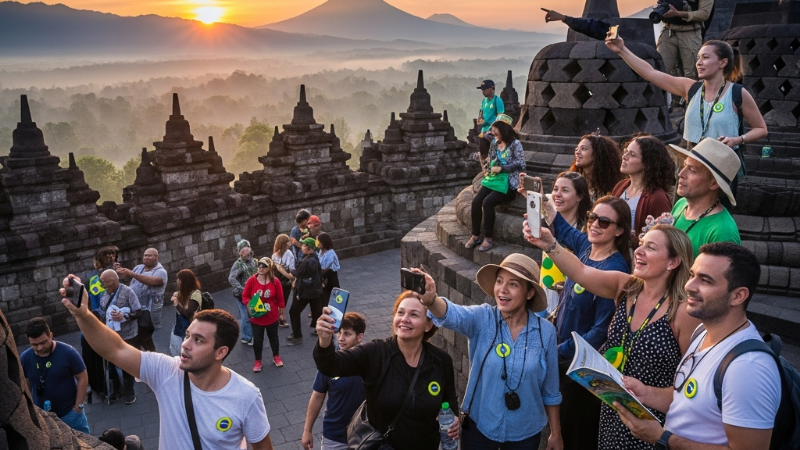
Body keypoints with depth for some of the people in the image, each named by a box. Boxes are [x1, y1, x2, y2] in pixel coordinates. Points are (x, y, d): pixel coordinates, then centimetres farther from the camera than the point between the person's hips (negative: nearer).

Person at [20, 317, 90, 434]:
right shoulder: (25, 358, -10)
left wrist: (78, 405, -11)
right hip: (41, 415, 3)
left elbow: (83, 378, -12)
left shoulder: (68, 352, -20)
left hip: (70, 413, -3)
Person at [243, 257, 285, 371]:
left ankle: (276, 357, 41)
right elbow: (245, 296, -4)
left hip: (272, 317, 1)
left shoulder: (275, 282, -13)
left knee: (273, 337, 19)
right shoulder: (252, 280, -14)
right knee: (257, 339, 8)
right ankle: (257, 361, 29)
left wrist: (280, 311, 5)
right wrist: (249, 304, -23)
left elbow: (279, 299, -1)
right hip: (256, 317, -1)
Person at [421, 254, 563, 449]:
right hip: (479, 426, 0)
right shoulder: (482, 319, -14)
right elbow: (452, 314, -37)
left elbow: (550, 390, -1)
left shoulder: (545, 331, -11)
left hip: (525, 432, 1)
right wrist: (431, 300, -58)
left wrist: (555, 434, 6)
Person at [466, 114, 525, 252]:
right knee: (476, 201, -16)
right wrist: (489, 170, 2)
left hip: (508, 182, -7)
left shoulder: (515, 144, -6)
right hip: (493, 179, 7)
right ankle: (475, 235, -5)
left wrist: (501, 169, -16)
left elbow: (520, 164, -13)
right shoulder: (495, 144, 14)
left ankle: (488, 238, -17)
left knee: (487, 202, -28)